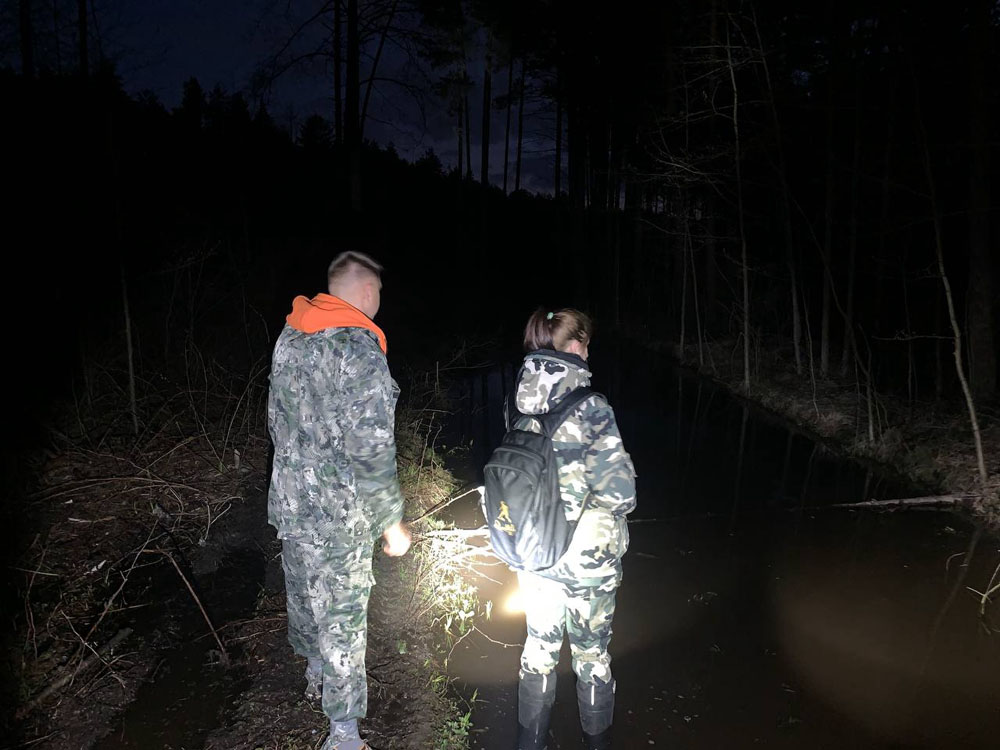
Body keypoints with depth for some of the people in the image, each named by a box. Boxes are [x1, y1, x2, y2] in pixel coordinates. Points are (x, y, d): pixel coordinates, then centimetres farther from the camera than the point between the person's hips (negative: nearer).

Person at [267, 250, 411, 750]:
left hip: (289, 502, 8)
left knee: (302, 593, 26)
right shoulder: (359, 350, -23)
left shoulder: (289, 335, 3)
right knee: (342, 616, 6)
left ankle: (315, 672, 51)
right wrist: (392, 522, -15)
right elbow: (371, 451, -24)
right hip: (338, 514, -8)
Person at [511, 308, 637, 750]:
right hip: (587, 560, -5)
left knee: (539, 646, 23)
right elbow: (620, 493, -22)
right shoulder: (589, 408, -23)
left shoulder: (519, 404, -6)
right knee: (591, 654, 17)